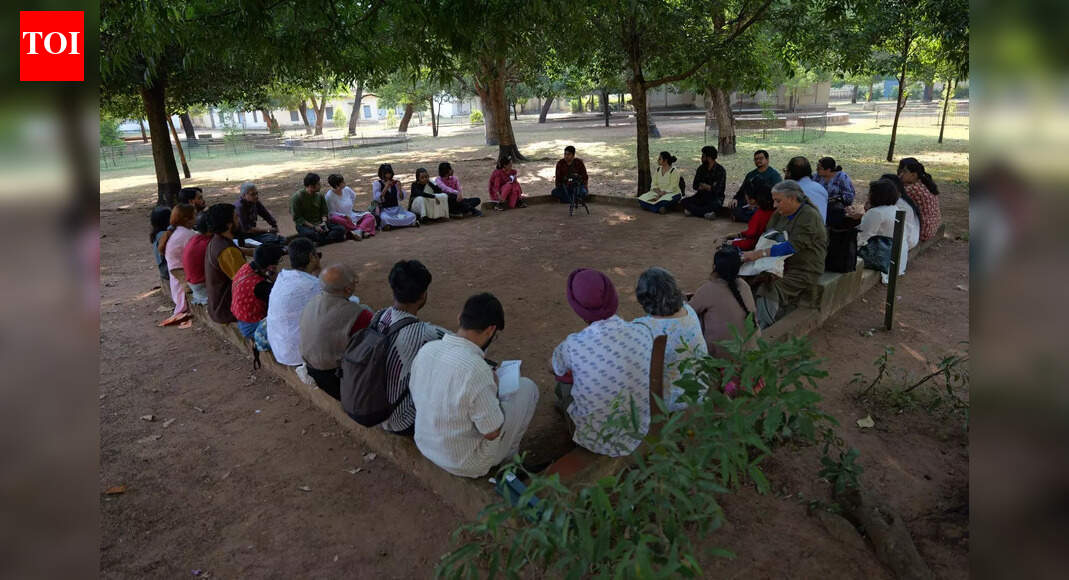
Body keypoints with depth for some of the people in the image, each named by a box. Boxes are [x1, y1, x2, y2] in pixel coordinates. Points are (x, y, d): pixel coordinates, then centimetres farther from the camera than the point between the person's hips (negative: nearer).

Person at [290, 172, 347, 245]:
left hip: (319, 223, 5)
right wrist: (313, 227, -19)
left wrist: (324, 222, -11)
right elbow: (297, 218, -11)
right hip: (304, 225, -5)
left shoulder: (319, 195, 6)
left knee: (341, 229, -19)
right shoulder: (297, 197, -10)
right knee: (310, 234, -41)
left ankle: (319, 242, -32)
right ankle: (333, 237, -19)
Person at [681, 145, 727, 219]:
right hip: (702, 196, 5)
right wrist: (709, 187, -12)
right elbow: (695, 186, 2)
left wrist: (703, 185, -6)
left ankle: (693, 210, -25)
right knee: (685, 201, -20)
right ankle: (706, 213, -28)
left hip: (715, 197, -5)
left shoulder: (720, 170, -10)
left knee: (715, 205, -39)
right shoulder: (701, 169, 6)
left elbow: (717, 190, -17)